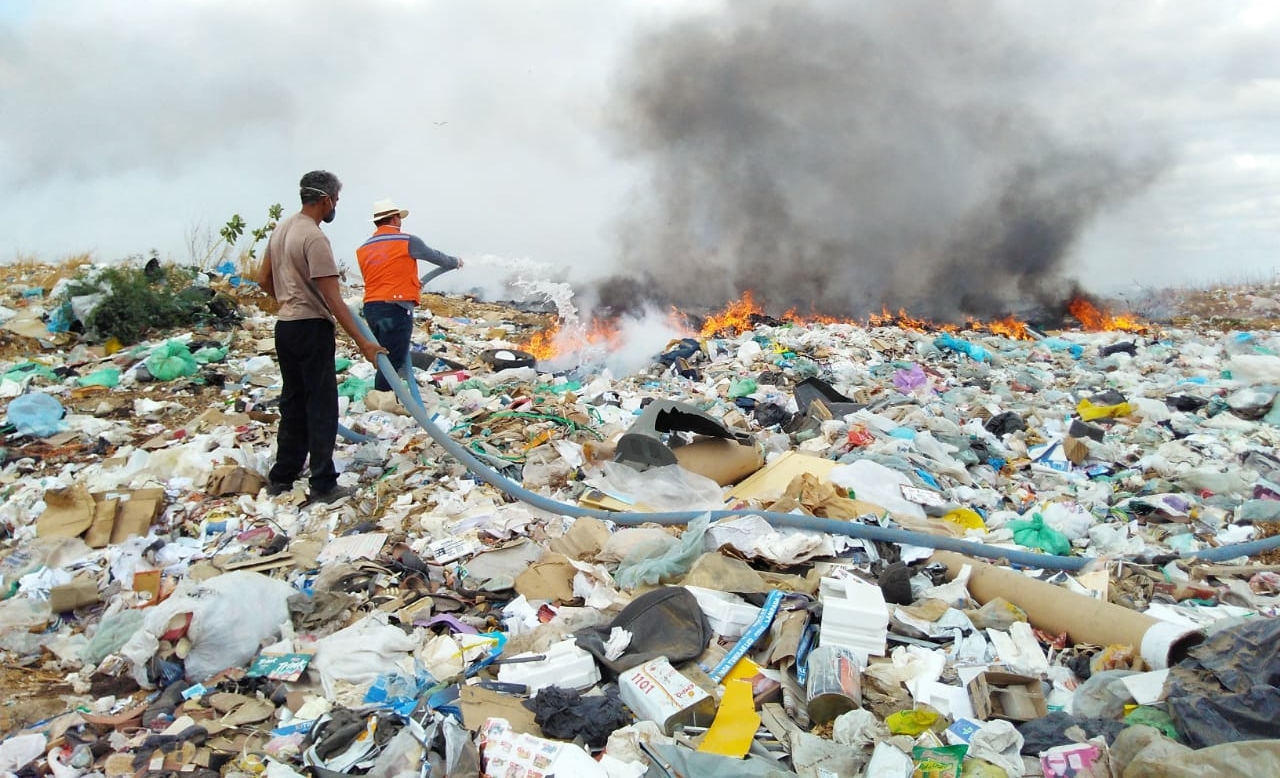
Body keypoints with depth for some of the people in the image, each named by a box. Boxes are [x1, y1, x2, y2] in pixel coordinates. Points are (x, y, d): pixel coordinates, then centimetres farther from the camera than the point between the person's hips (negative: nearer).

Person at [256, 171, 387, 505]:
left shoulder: (282, 229, 9)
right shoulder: (314, 238, -18)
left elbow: (264, 279, 18)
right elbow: (333, 299, -22)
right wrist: (362, 342, -22)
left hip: (285, 326, 9)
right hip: (311, 328, -9)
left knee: (293, 403, 16)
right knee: (321, 407, -2)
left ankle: (281, 478, 23)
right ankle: (323, 486, 1)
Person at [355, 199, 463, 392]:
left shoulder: (363, 249, 14)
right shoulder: (407, 241, -1)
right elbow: (435, 256, 13)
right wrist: (455, 262, 33)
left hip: (371, 308, 7)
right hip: (396, 308, -7)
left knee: (385, 359, 18)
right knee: (392, 362, -5)